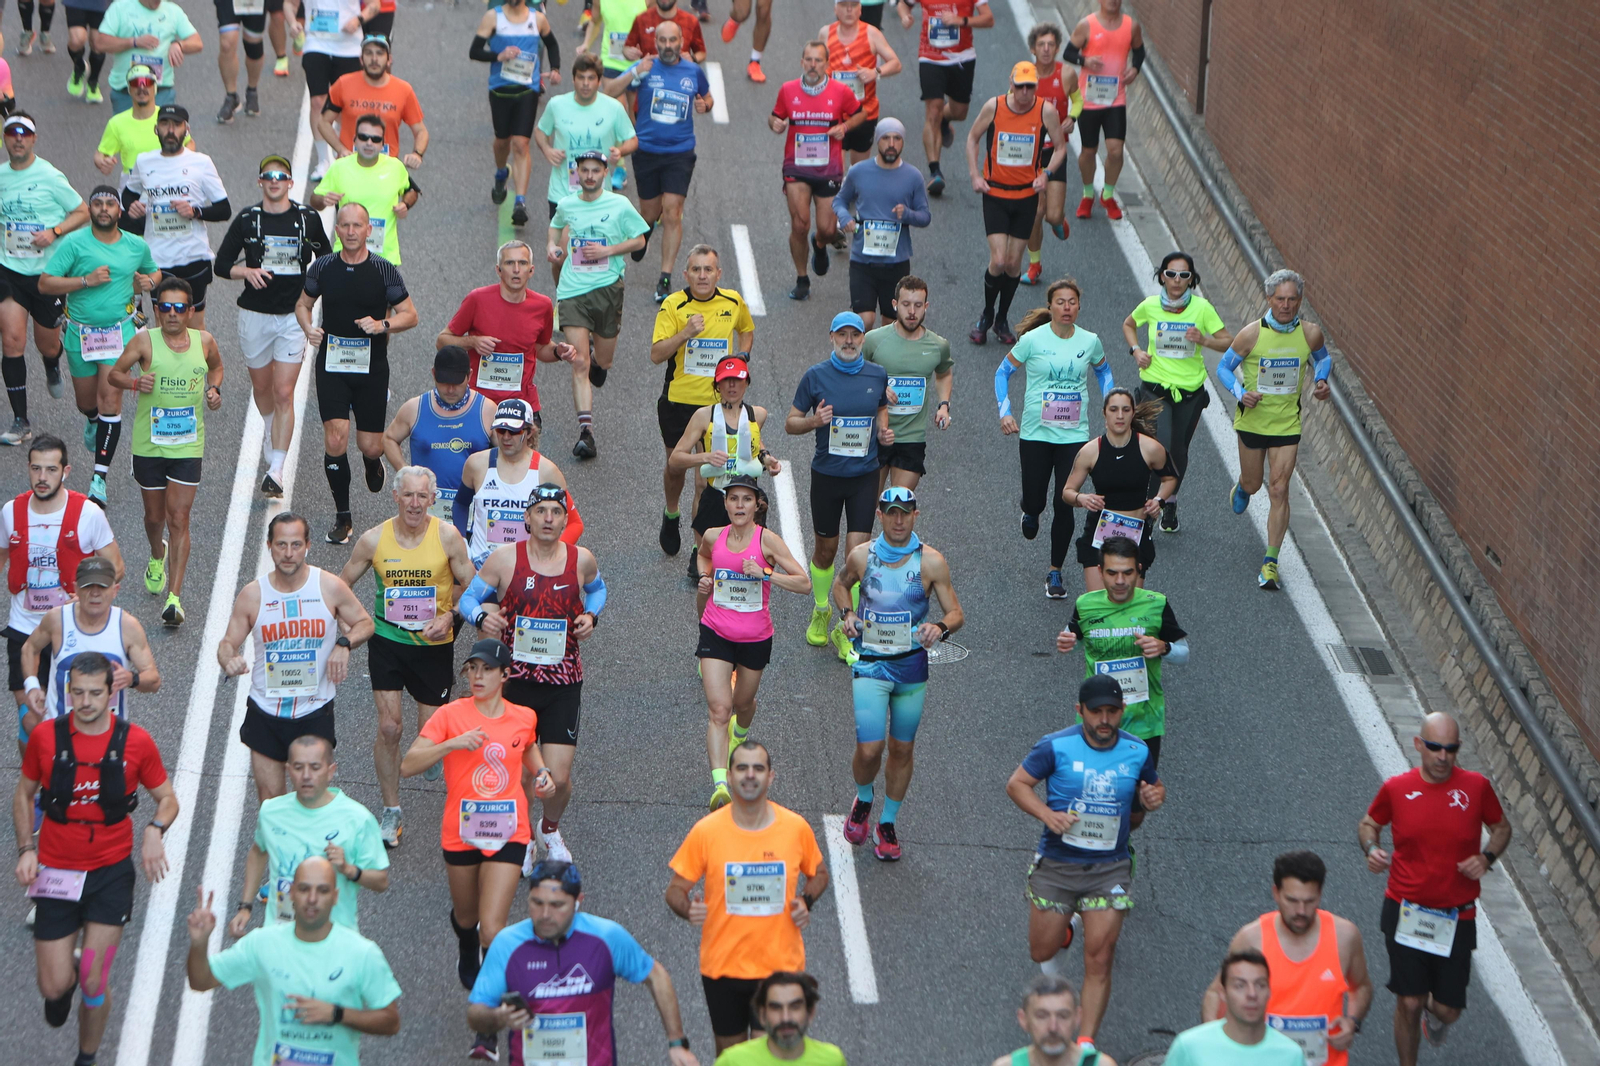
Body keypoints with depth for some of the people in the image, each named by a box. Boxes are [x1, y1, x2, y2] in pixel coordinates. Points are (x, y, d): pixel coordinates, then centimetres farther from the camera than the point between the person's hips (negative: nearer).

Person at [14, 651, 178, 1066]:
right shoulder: (46, 737, -6)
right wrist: (26, 849, -2)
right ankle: (64, 976, 37)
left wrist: (155, 829, -17)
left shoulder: (136, 742, -7)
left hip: (111, 872, -1)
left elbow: (167, 798, 5)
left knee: (94, 983, -2)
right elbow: (24, 794, 10)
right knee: (54, 986, -1)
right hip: (57, 872, 1)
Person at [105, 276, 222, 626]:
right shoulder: (145, 341, -7)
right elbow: (114, 374, 1)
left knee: (179, 519, -7)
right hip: (148, 443, 0)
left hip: (188, 445, 0)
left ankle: (174, 597, -8)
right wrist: (135, 382, -20)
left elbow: (216, 366, 21)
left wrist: (214, 389, 1)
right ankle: (157, 558, 50)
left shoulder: (204, 341, -1)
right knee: (155, 515, 15)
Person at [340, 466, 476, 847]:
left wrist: (449, 618, -17)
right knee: (389, 726, -7)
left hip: (434, 644, 0)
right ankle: (391, 813, 8)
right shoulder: (374, 539, -9)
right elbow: (340, 587, 5)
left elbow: (471, 586, -2)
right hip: (387, 641, 0)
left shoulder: (447, 536, -11)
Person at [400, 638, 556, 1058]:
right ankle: (466, 950, 61)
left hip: (508, 835, 0)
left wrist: (542, 774, 4)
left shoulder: (524, 718, 0)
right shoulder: (451, 715, -8)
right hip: (461, 833, 1)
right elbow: (408, 766, -16)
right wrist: (452, 743, -29)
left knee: (492, 929, -12)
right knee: (466, 918, 21)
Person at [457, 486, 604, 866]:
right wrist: (482, 617, -17)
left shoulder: (582, 560, 1)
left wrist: (592, 615, 2)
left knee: (558, 778, -4)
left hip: (564, 681, 1)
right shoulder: (505, 558, -5)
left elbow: (597, 589, 23)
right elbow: (469, 597, 5)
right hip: (515, 678, -1)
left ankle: (550, 828, 30)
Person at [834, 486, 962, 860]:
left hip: (912, 666, 1)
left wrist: (941, 627, -26)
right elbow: (841, 584, 18)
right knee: (869, 749, -10)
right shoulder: (861, 556, -4)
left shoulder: (931, 562, -7)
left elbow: (956, 613, -3)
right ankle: (863, 801, 23)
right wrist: (847, 614, -3)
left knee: (902, 749, 9)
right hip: (870, 664, -1)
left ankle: (887, 825, 27)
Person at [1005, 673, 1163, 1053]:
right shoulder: (1057, 746, -10)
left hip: (1110, 868, 1)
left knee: (1099, 960, -7)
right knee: (1042, 952, 10)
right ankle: (1065, 924, 46)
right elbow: (1016, 784, -3)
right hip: (1056, 863, 0)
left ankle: (1086, 1043, 2)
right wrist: (1047, 814, -20)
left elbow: (1153, 787, 17)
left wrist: (1154, 797, -8)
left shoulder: (1137, 751, -1)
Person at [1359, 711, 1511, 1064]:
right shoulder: (1396, 788, -5)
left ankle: (1434, 1011, 44)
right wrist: (1371, 847, -10)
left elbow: (1502, 828, 10)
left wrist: (1487, 857, -9)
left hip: (1456, 918, 1)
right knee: (1409, 1002, -3)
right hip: (1406, 912, -1)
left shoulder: (1476, 787, -6)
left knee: (1448, 1010, 5)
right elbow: (1368, 823, 12)